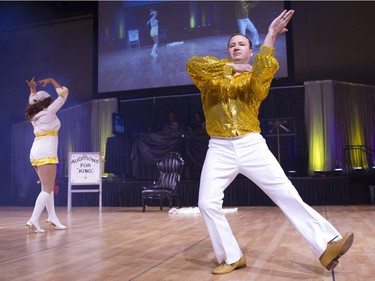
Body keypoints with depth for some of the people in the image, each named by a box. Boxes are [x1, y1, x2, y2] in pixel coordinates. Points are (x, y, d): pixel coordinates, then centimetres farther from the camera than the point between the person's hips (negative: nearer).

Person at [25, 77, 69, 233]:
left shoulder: (34, 114, 11)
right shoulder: (49, 112, -7)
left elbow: (33, 102, 35)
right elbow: (63, 94, -1)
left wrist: (33, 89, 34)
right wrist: (51, 80, 8)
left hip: (36, 154, 8)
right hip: (45, 154, -8)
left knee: (47, 187, 15)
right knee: (47, 189, -8)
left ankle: (52, 218, 19)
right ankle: (33, 221, -17)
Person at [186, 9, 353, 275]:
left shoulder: (256, 78, 9)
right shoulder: (211, 74, 12)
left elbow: (264, 71, -16)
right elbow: (193, 64, -10)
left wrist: (271, 36, -19)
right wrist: (231, 67, -9)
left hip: (252, 145, -1)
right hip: (219, 149, 1)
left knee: (286, 194, -7)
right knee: (208, 203, -7)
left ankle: (327, 246, -4)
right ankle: (232, 257, 7)